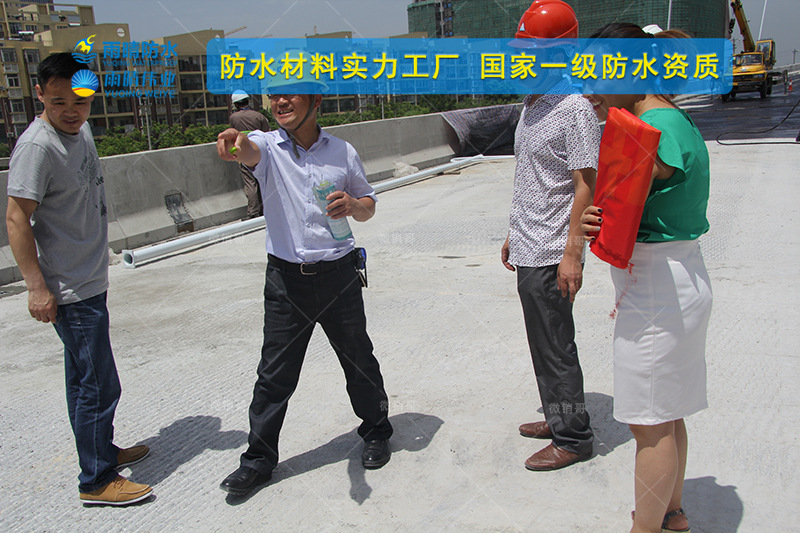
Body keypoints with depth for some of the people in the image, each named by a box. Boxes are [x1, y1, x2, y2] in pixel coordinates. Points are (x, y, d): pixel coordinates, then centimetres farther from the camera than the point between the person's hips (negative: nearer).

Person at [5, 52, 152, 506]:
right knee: (98, 384, -1)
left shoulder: (81, 130, 8)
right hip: (69, 290, -9)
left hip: (91, 282, 9)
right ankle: (97, 481, 13)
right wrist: (37, 287, -22)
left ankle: (103, 451, 37)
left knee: (85, 378, 21)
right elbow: (17, 218, -20)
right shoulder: (37, 146, -19)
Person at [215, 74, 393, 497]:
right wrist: (235, 143, -51)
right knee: (274, 374, 5)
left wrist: (352, 205, -11)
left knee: (358, 360, 13)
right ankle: (258, 459, 23)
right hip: (286, 278, -1)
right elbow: (250, 152, -27)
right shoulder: (268, 146, -1)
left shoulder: (343, 152, 4)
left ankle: (376, 433, 37)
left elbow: (368, 207, 13)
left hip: (338, 274, 1)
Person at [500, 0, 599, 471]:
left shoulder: (575, 107, -14)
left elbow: (586, 187, -17)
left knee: (556, 347, 1)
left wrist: (572, 254, -21)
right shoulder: (531, 104, 13)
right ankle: (557, 418, 34)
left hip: (551, 255, -9)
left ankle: (574, 437, 17)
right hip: (527, 252, 9)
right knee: (543, 344, 18)